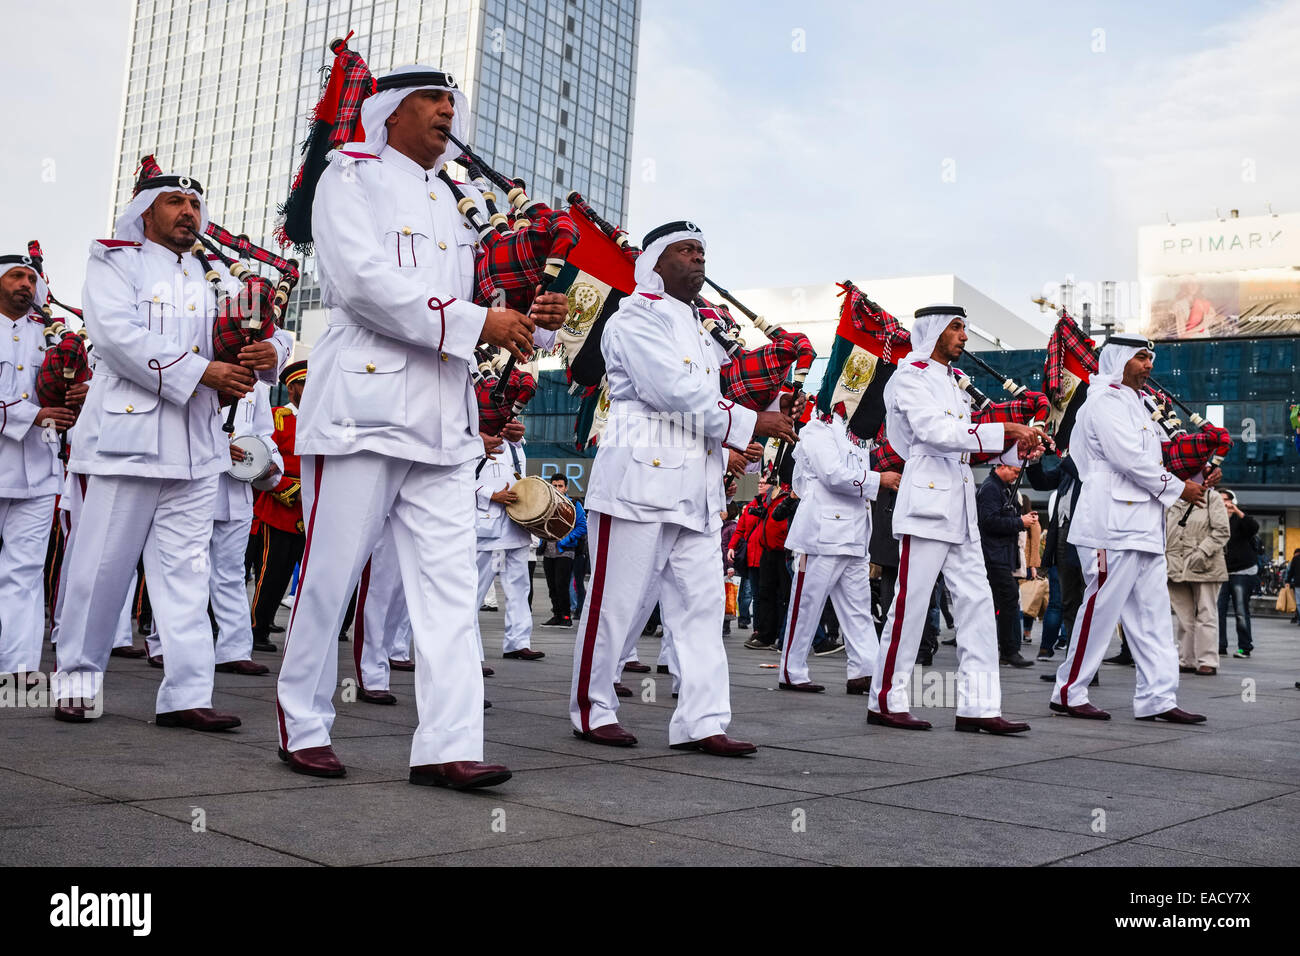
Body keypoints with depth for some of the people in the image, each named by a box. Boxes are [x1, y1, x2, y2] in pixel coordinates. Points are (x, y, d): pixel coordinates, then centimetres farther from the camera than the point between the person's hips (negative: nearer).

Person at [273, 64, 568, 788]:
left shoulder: (455, 203, 24)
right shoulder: (353, 177, 3)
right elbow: (363, 282, -14)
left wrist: (532, 319, 0)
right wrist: (476, 322, -17)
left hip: (446, 417, 7)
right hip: (366, 403, -6)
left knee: (450, 585, -1)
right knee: (330, 576, 1)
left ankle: (448, 747, 0)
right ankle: (303, 727, 17)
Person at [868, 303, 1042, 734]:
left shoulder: (951, 381, 21)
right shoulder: (910, 377, -6)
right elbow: (937, 433, -19)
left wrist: (1018, 443, 6)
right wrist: (1005, 429, -19)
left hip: (960, 508, 9)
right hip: (926, 504, -9)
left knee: (977, 604, 4)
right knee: (910, 605, -4)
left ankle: (977, 706, 7)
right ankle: (885, 701, 7)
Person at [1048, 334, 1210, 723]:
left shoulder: (1133, 402, 23)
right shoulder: (1106, 401, -8)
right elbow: (1129, 459, -17)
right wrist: (1178, 489, -8)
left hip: (1143, 526, 10)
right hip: (1114, 522, -10)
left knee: (1152, 615, 7)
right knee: (1102, 609, -6)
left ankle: (1157, 698, 10)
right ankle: (1069, 693, 3)